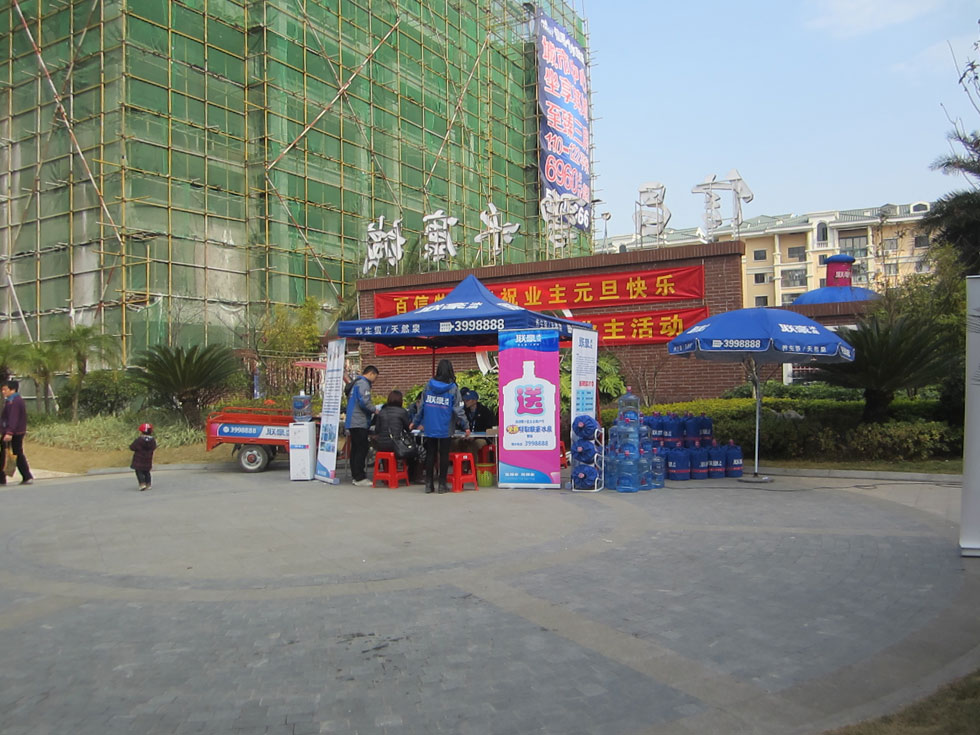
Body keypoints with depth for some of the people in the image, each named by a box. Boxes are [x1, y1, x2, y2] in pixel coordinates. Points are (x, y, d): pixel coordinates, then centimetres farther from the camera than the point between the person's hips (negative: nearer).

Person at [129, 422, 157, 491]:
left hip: (139, 460, -5)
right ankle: (148, 485, 14)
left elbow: (132, 448, -11)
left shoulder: (138, 440, -16)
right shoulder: (152, 440, -3)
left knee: (139, 472, 1)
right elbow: (154, 447, 11)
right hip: (148, 460, 5)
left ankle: (142, 484, -13)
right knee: (146, 472, 15)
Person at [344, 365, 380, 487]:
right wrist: (375, 410, -7)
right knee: (362, 449, -7)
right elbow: (364, 401, -23)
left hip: (352, 421, 10)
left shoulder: (355, 383, 20)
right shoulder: (363, 383, -12)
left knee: (355, 449, 13)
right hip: (359, 422, -10)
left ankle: (355, 475, 18)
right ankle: (360, 478, -6)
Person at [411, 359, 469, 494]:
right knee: (444, 455, 6)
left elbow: (422, 406, 6)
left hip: (429, 428, 2)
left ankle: (429, 484, 12)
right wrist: (466, 426, -3)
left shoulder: (429, 385, 2)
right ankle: (442, 484, 9)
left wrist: (416, 422, 16)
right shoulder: (453, 388, -5)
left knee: (430, 454, 10)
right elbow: (458, 409, -8)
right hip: (445, 429, -2)